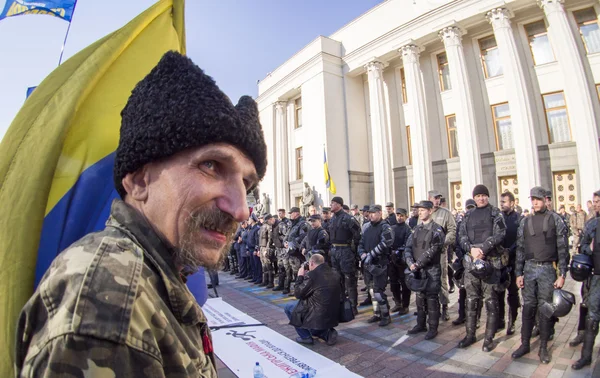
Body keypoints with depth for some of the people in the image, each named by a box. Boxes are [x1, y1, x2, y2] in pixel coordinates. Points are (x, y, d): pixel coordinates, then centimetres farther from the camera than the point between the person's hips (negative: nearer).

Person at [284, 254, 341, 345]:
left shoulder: (312, 275, -21)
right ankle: (327, 333, 14)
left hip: (317, 319, -7)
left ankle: (306, 337, 11)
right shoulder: (335, 274, 1)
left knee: (288, 307, 12)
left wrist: (300, 276, 1)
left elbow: (298, 294, -12)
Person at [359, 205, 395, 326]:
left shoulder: (385, 227, -9)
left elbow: (386, 242, -24)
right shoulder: (367, 227, 12)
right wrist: (363, 254, -6)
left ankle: (386, 316, 13)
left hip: (380, 264, -7)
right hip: (368, 264, 7)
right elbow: (361, 243, 13)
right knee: (372, 290, 15)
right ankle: (377, 314, 29)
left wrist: (371, 254, -24)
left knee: (378, 291, -5)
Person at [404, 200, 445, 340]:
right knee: (420, 298, 14)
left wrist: (418, 264, -18)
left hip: (432, 270, -6)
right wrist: (410, 263, -11)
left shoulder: (437, 229, -9)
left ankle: (433, 328, 16)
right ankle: (421, 324, 27)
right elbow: (408, 247, 5)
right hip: (417, 270, 6)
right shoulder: (416, 229, 9)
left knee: (432, 299, 2)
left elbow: (432, 250, -17)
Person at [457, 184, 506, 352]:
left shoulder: (495, 213, 3)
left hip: (490, 261, -3)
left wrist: (482, 249, -18)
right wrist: (471, 249, -12)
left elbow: (499, 234, -9)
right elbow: (462, 236, 6)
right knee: (471, 299, 10)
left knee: (491, 301, 2)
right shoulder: (468, 215, 13)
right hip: (471, 261, 4)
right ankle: (470, 334, 21)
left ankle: (489, 338, 15)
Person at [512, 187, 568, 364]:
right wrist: (519, 273, 5)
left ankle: (543, 347, 20)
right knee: (528, 308, 8)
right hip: (529, 269, 3)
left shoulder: (556, 219, -1)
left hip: (548, 269, -2)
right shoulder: (525, 222, 8)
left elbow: (562, 248, -3)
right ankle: (525, 344, 19)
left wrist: (562, 275, -8)